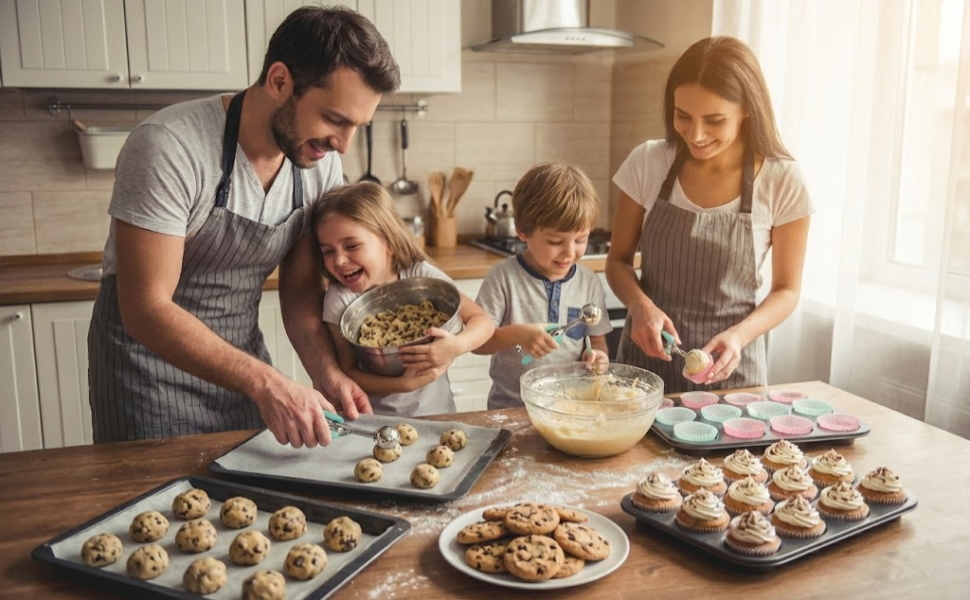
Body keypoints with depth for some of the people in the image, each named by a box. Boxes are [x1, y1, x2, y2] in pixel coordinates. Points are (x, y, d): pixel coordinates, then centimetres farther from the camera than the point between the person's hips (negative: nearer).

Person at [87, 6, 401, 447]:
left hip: (239, 358, 5)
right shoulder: (168, 149, -27)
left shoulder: (321, 165, -9)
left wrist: (326, 372, -18)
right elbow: (146, 311, -27)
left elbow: (300, 290, -1)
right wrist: (264, 382, -36)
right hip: (149, 351, -5)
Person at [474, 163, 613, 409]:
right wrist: (516, 334, -22)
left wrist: (598, 357, -9)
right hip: (512, 407, -4)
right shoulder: (503, 277, -7)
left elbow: (598, 341, 13)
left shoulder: (589, 282, 4)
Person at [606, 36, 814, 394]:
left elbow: (786, 290, -3)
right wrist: (640, 305, -19)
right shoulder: (648, 163, -8)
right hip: (647, 356, 2)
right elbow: (618, 260, 2)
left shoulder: (782, 183, -12)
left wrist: (738, 336, -21)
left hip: (729, 369, -1)